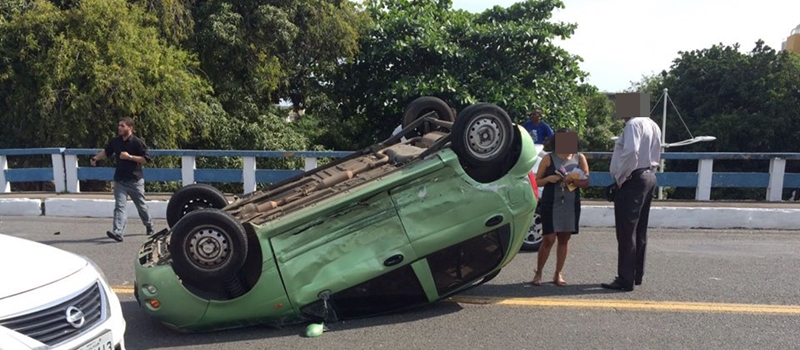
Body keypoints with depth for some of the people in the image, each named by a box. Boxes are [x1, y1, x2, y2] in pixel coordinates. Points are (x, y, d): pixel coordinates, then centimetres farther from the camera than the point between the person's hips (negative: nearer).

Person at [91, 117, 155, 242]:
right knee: (119, 206, -7)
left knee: (141, 205, 11)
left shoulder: (137, 142, -12)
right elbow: (106, 152, 22)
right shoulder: (115, 141, 4)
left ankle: (149, 226, 33)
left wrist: (129, 157, -21)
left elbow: (146, 159, -14)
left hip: (135, 180, -4)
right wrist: (96, 158, 6)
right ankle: (118, 232, -14)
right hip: (119, 180, 4)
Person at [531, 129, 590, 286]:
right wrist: (548, 179, -17)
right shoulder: (549, 158, 0)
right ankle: (538, 273, 10)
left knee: (564, 239, 7)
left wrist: (572, 180, -16)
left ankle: (558, 274, 19)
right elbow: (537, 181, 3)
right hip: (551, 204, -3)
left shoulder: (580, 158, 6)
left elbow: (586, 182, 2)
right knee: (548, 239, -5)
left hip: (571, 205, 3)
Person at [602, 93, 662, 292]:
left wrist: (620, 177, -16)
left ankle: (625, 280, -4)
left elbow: (631, 152, -25)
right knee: (639, 231, 14)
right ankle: (637, 275, 22)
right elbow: (656, 156, 19)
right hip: (649, 177, 10)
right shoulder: (653, 126, 16)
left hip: (633, 180, -10)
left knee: (626, 232, -6)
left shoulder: (634, 124, -13)